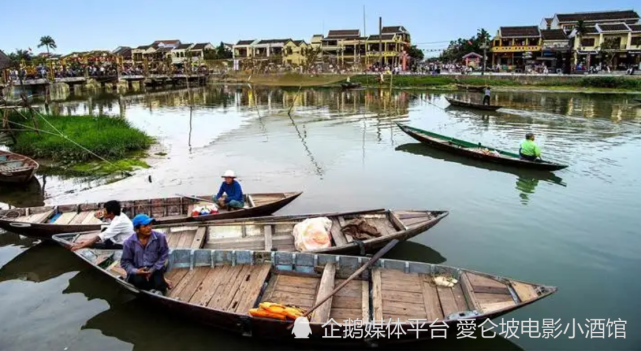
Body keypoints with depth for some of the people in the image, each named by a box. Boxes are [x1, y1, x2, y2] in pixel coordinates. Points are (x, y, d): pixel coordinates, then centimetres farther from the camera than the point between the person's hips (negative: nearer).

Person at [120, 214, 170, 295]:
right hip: (138, 271, 1)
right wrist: (135, 271, -17)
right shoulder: (129, 242, -9)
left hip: (155, 269, 0)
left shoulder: (160, 237, -11)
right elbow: (125, 262, 1)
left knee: (158, 283, -26)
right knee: (138, 280, -32)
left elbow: (164, 255, -1)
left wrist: (153, 269, -12)